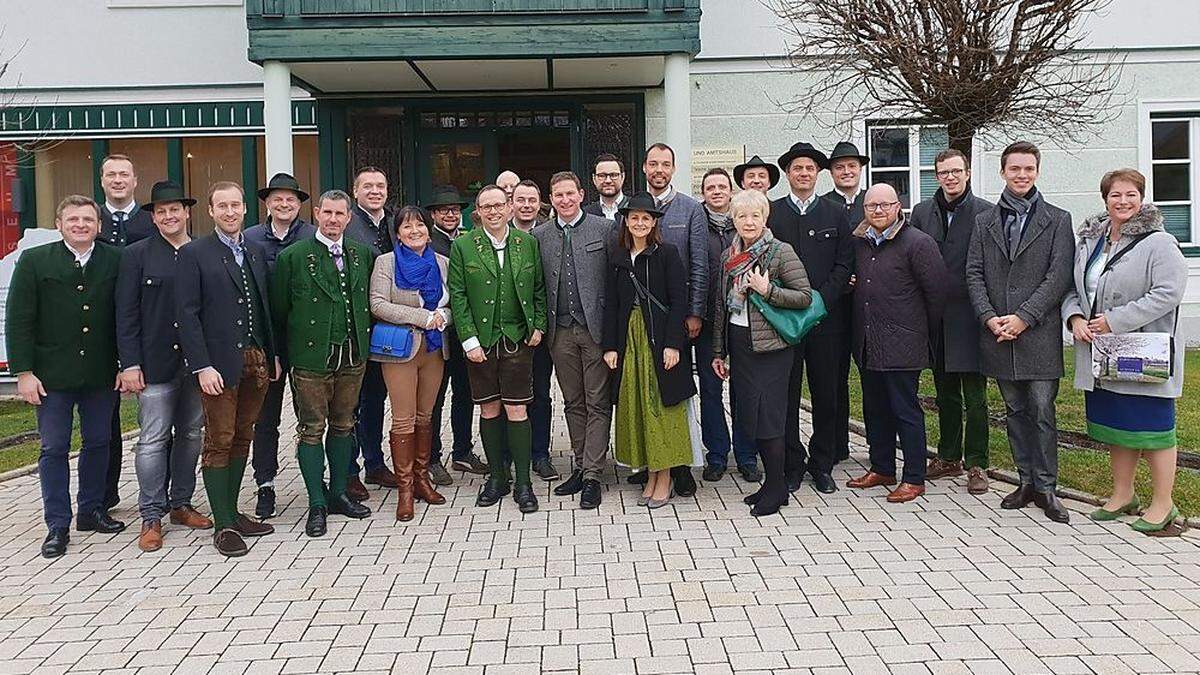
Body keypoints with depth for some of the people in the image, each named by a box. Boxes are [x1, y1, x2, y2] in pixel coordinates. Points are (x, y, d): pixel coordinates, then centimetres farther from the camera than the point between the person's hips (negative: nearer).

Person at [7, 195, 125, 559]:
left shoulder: (116, 261, 1)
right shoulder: (34, 261, -2)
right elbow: (18, 321, -3)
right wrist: (23, 372, -8)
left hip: (101, 374, 2)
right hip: (52, 375, -2)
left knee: (98, 443, 12)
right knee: (54, 448, 5)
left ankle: (92, 511, 27)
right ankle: (58, 525, 14)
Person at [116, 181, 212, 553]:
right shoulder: (136, 255, 2)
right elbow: (126, 314, -2)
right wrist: (130, 364, -9)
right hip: (156, 364, -3)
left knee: (190, 435, 11)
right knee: (153, 439, -2)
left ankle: (181, 504, 25)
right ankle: (151, 517, 7)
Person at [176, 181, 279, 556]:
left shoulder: (256, 253, 14)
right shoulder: (194, 253, -2)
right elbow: (187, 314, -8)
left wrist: (273, 355, 11)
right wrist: (202, 366, -14)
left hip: (257, 361, 5)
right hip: (219, 363, -5)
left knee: (242, 439, 11)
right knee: (218, 442, -1)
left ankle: (232, 512, 21)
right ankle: (224, 526, 5)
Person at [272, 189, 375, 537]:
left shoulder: (364, 254, 8)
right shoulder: (293, 257, -5)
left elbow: (367, 300, 15)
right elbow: (279, 310, -2)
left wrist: (363, 343, 8)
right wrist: (288, 351, -1)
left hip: (353, 356, 4)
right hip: (312, 357, -4)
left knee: (343, 425, 13)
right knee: (312, 429, 1)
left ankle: (339, 493, 26)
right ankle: (317, 504, 10)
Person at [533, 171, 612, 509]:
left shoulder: (604, 228, 0)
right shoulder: (539, 235, 8)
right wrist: (541, 326, 3)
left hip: (596, 327, -3)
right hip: (560, 332, 3)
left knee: (597, 403, -1)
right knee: (573, 403, 12)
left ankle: (592, 475, 4)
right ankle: (580, 466, 22)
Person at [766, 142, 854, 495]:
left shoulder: (836, 215, 9)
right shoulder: (770, 213, 6)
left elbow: (844, 265, 3)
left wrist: (820, 301, -10)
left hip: (826, 317, 1)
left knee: (827, 394, 6)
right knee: (786, 394, 2)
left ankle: (822, 465, 17)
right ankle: (792, 464, 13)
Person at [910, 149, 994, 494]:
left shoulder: (986, 213, -4)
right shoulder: (922, 212, 9)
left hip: (970, 318, -4)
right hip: (935, 319, 4)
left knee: (975, 396, 1)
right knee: (945, 394, 15)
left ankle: (976, 464, 11)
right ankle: (949, 457, 27)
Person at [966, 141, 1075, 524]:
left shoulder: (1057, 220, 4)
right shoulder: (985, 221, 12)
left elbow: (1059, 276, -5)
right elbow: (974, 274, 6)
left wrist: (1023, 318, -13)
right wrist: (989, 318, -7)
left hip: (1039, 333, -3)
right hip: (998, 334, 3)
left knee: (1042, 412, -2)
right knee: (1015, 412, 10)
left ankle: (1046, 488, 7)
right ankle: (1027, 482, 20)